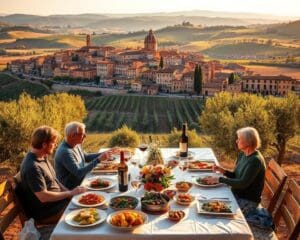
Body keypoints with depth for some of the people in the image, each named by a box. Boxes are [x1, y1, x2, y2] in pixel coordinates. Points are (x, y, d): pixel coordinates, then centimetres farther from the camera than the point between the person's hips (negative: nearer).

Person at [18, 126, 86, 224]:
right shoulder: (33, 167, -26)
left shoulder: (43, 157, 4)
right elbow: (43, 197, -28)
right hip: (46, 212, -9)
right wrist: (70, 193, -19)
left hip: (57, 199, 9)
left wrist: (70, 192, 1)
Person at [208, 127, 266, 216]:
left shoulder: (255, 160, -23)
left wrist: (220, 179, -23)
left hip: (248, 201, -8)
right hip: (237, 194, 8)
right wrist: (223, 171, -4)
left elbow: (243, 183, -28)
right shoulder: (242, 155, 5)